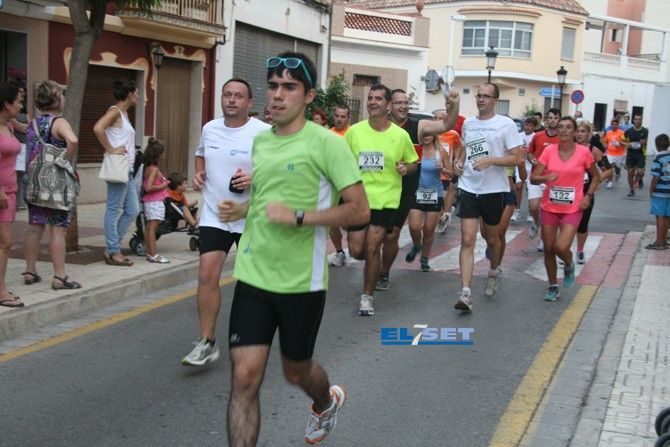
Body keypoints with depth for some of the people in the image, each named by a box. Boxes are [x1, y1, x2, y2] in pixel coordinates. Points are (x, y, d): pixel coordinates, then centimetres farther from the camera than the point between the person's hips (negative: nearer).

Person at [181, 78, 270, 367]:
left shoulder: (263, 133, -12)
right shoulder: (209, 128, 5)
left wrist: (255, 178, -25)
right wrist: (198, 173, 5)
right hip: (214, 215, 3)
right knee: (207, 275, -8)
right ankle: (207, 342, 1)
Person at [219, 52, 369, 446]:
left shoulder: (327, 143, -11)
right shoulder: (260, 140, 8)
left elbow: (360, 211, -14)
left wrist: (298, 217, -22)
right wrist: (241, 209, 4)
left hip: (301, 281, -4)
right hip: (253, 276, 4)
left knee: (296, 370, 16)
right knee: (245, 376, -3)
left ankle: (327, 402, 52)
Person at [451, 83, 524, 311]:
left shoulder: (506, 124, -6)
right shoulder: (468, 123, 9)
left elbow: (518, 158, -9)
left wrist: (490, 160, -21)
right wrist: (458, 161, 5)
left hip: (494, 189, -3)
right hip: (469, 188, 3)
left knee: (491, 237, 16)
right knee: (467, 240, -8)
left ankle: (494, 271, 46)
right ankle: (466, 293, -12)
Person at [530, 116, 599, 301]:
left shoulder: (584, 152, -7)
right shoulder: (549, 151, -3)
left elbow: (595, 176, 9)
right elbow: (533, 178, -5)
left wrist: (588, 196, -4)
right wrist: (546, 178, -25)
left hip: (572, 209, -2)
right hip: (550, 207, 2)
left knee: (561, 247, -17)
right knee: (548, 249, 8)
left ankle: (569, 265, 20)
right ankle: (553, 286, 27)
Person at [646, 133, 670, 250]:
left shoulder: (658, 158, -13)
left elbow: (656, 176, -15)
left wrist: (651, 189, -5)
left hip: (660, 192, -6)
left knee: (660, 216, -2)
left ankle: (659, 242, -1)